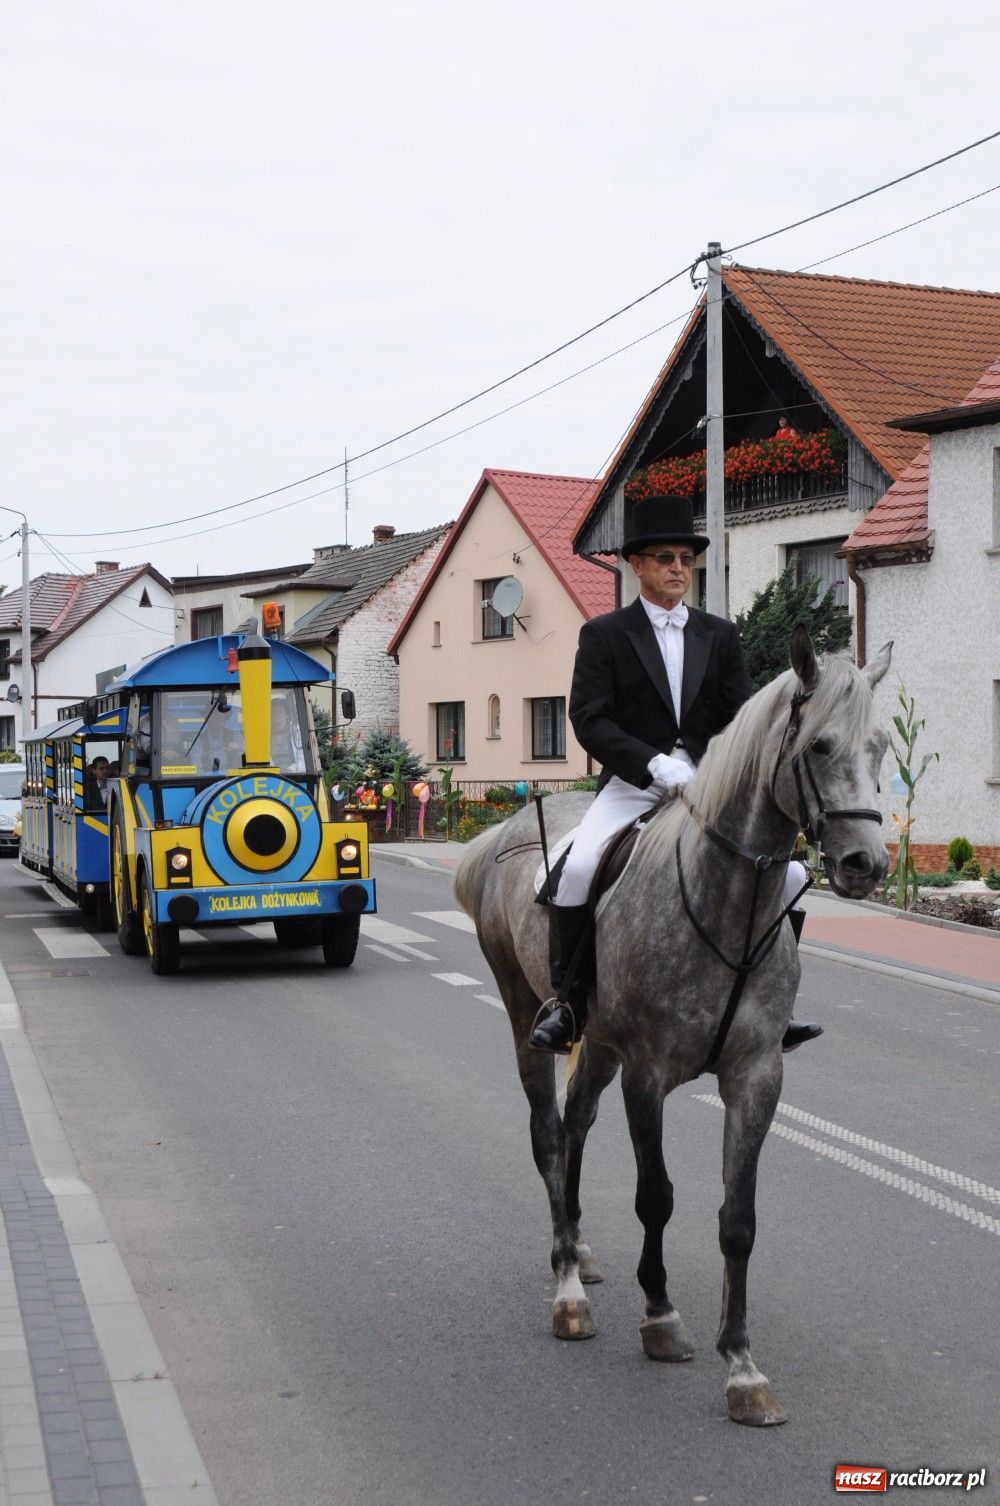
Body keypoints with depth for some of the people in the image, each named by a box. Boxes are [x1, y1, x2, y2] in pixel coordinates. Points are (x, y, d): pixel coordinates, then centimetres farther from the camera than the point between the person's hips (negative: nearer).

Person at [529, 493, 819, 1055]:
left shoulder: (721, 636, 15)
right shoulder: (604, 635, 5)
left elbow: (740, 718, 9)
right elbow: (589, 719, -6)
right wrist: (657, 766, -20)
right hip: (632, 785, -3)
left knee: (790, 872, -11)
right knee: (578, 869, -29)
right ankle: (570, 1002, -12)